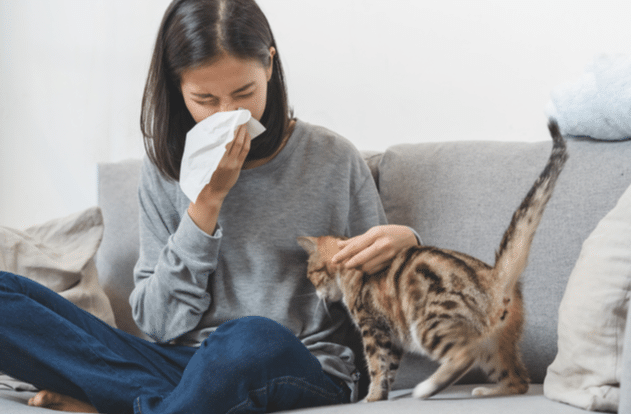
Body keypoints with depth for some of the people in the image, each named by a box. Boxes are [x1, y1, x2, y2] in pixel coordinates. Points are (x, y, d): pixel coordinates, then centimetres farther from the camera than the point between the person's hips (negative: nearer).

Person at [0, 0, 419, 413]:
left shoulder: (333, 160, 1)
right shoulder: (166, 168, 5)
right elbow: (161, 323, -2)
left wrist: (401, 241, -14)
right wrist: (208, 200, -10)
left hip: (305, 373, -3)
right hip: (182, 364, 3)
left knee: (254, 338, -42)